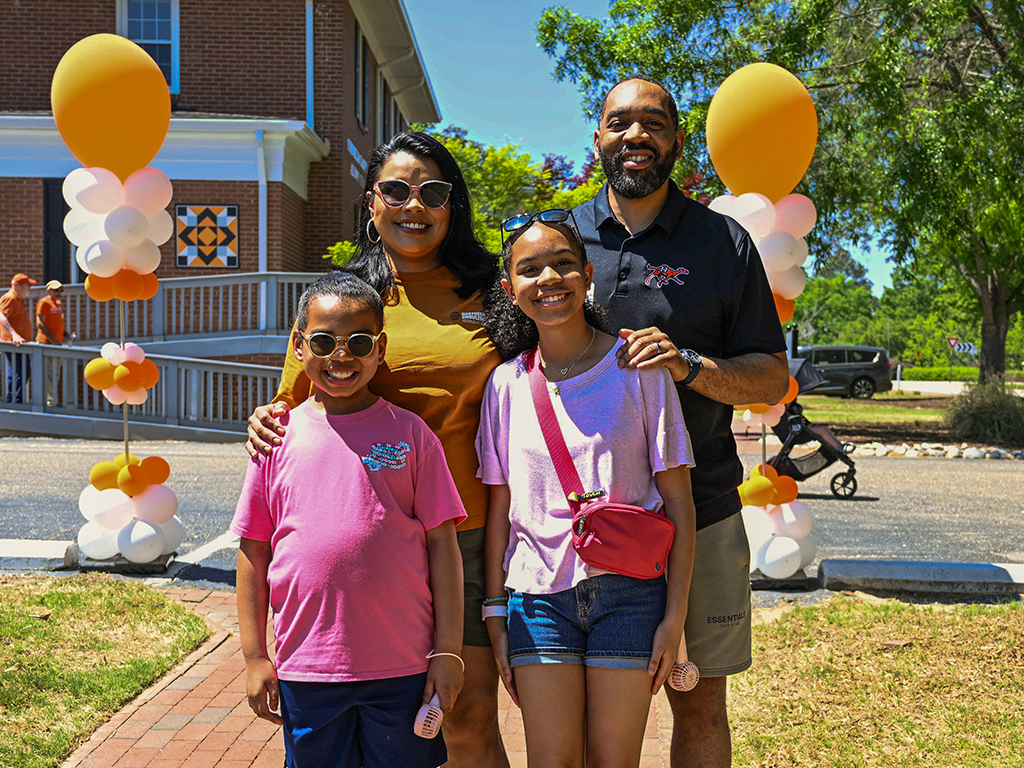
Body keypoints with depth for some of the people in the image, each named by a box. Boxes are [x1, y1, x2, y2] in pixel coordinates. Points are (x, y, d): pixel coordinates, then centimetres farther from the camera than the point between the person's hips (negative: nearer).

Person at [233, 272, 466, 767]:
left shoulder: (410, 433, -1)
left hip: (403, 669, -1)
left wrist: (448, 650, -3)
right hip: (305, 668, 1)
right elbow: (253, 550, 6)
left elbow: (442, 543, 0)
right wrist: (254, 656, 4)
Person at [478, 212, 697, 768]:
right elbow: (499, 511, 9)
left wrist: (675, 616, -6)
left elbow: (678, 502, -2)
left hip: (627, 592, -1)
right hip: (538, 593, 2)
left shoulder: (637, 367, -3)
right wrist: (495, 616, 6)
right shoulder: (506, 383, 4)